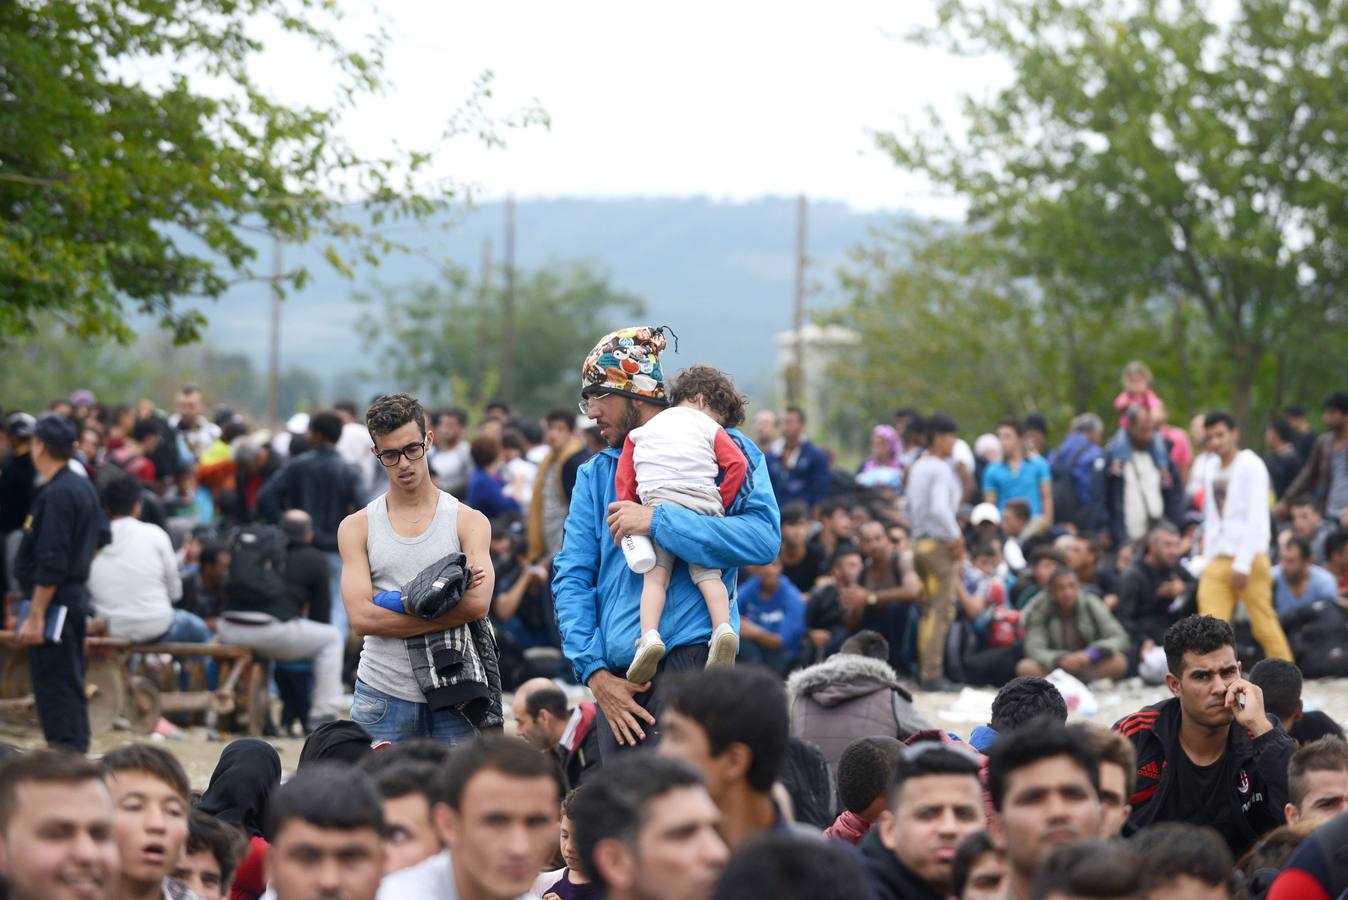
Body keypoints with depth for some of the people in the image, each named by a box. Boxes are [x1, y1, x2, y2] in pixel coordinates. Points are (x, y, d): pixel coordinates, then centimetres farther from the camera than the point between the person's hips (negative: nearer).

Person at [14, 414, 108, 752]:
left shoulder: (55, 495, -18)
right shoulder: (85, 488, 10)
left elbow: (50, 565, -21)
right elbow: (101, 539, 22)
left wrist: (35, 616, -20)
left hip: (54, 602, -10)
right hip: (78, 596, 10)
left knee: (54, 689, -7)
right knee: (70, 684, 17)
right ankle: (76, 753, 23)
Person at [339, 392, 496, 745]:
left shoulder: (468, 521, 6)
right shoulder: (357, 527, 8)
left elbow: (478, 603, -10)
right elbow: (360, 616, -5)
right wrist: (447, 612, -10)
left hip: (451, 697, 0)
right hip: (381, 693, 0)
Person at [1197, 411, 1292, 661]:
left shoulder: (1250, 466, -4)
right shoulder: (1213, 473, 17)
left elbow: (1255, 518, -11)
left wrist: (1243, 564, -15)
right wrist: (1208, 561, 10)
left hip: (1249, 558, -6)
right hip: (1217, 560, 6)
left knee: (1264, 625, -2)